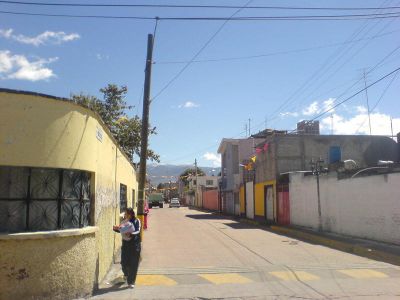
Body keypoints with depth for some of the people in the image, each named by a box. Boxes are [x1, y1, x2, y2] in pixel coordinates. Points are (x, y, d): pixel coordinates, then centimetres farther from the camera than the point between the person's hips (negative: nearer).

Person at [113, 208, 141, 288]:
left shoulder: (136, 221, -7)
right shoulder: (124, 221, 4)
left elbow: (138, 231, -16)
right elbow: (121, 230, 11)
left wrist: (131, 234, -33)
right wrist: (115, 228, -9)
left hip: (135, 244, -3)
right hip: (125, 243, 3)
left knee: (133, 264, -1)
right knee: (124, 262, 4)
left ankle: (131, 282, 12)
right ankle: (126, 274, 39)